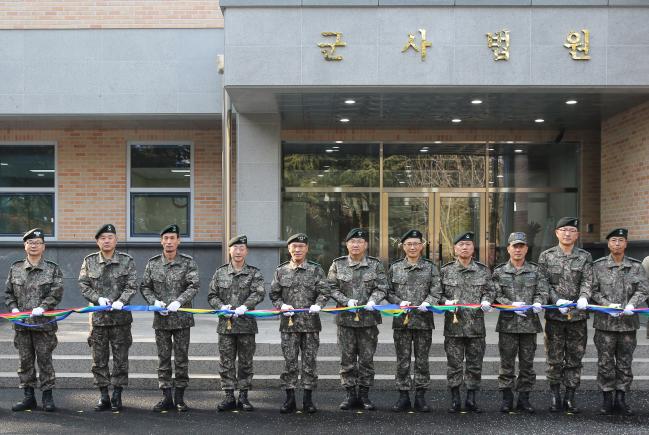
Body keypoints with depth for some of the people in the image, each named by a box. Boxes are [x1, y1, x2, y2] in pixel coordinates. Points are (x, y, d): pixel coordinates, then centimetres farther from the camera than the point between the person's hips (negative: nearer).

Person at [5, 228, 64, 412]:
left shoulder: (53, 269, 2)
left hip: (43, 322, -3)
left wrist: (42, 307, -18)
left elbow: (56, 293, -6)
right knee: (25, 360, 7)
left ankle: (47, 397, 8)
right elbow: (8, 292, 14)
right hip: (21, 323, 3)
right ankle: (28, 397, 16)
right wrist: (13, 308, -2)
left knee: (44, 359, 0)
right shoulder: (15, 269, 10)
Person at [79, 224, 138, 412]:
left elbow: (132, 285, -3)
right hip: (98, 316, 1)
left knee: (120, 358, 2)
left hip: (120, 316, -1)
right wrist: (98, 298, -13)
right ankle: (103, 395, 15)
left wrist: (121, 300, -19)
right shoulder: (89, 261, 6)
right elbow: (84, 285, 3)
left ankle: (117, 396, 12)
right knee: (99, 359, 5)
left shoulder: (127, 261, 2)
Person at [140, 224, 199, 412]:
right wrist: (154, 301, -9)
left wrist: (179, 301, -22)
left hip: (182, 317, -2)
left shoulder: (188, 262, -1)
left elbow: (194, 286, -9)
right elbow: (145, 287, 9)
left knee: (181, 358, 3)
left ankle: (179, 397, 12)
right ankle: (167, 397, 12)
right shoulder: (153, 263, 6)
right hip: (161, 318, 2)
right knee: (163, 358, 5)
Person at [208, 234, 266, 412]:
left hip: (246, 324, -1)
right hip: (225, 324, 1)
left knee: (246, 362, 5)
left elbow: (259, 293, -12)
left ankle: (243, 397, 15)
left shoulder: (254, 273, 3)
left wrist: (245, 306, -27)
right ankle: (229, 397, 10)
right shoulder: (220, 272, 9)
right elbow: (212, 295, 9)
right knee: (226, 362, 3)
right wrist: (221, 306, -11)